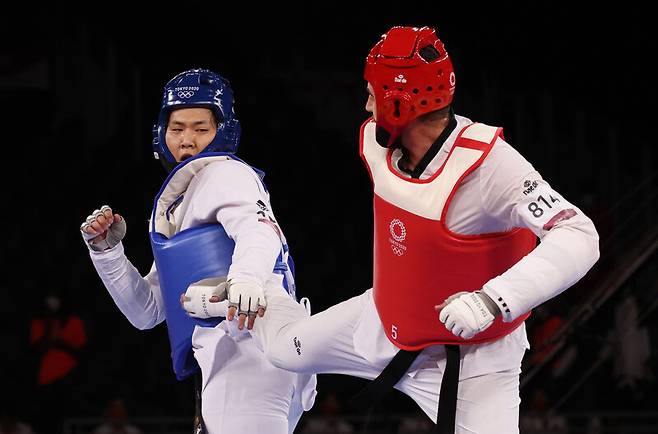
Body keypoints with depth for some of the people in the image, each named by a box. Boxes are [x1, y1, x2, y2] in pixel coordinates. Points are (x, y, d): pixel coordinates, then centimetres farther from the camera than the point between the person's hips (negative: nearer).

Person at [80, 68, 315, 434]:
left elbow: (259, 229, -17)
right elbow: (147, 312, 30)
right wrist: (107, 251, 17)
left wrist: (246, 277, -39)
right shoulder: (176, 208, 33)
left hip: (251, 342, -10)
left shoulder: (225, 173, 6)